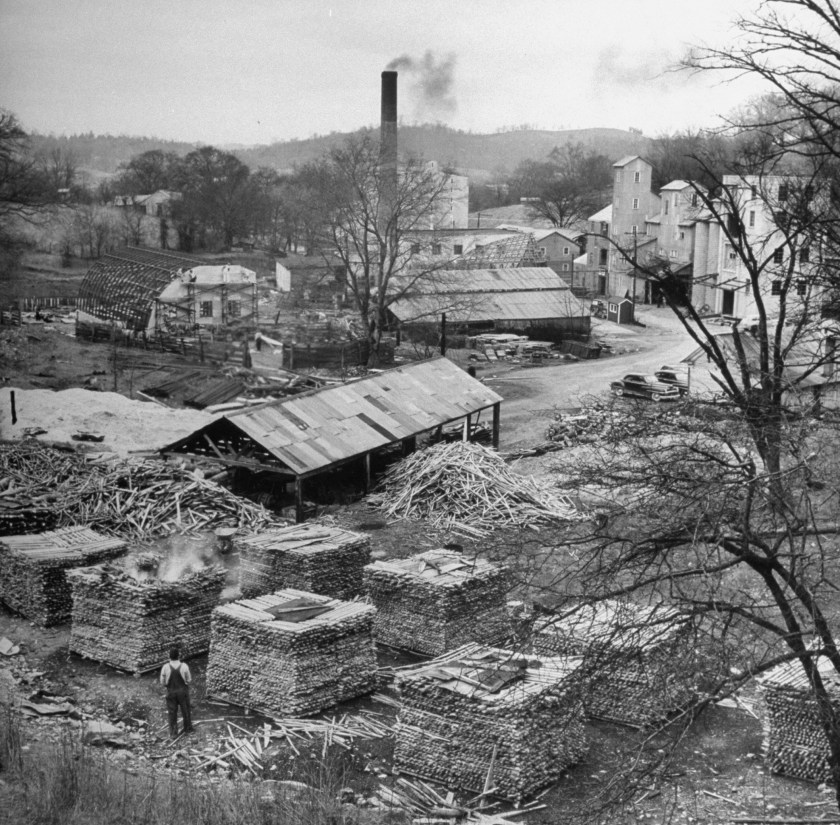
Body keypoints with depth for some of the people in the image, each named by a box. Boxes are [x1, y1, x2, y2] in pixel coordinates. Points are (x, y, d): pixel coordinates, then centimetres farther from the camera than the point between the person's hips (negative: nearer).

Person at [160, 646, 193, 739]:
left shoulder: (165, 667, -20)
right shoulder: (184, 666, -21)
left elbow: (162, 682, -9)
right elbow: (189, 680, -8)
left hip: (171, 692, 0)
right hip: (183, 692, 0)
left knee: (172, 713, 15)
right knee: (186, 710, 21)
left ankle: (173, 733, 23)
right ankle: (188, 728, 38)